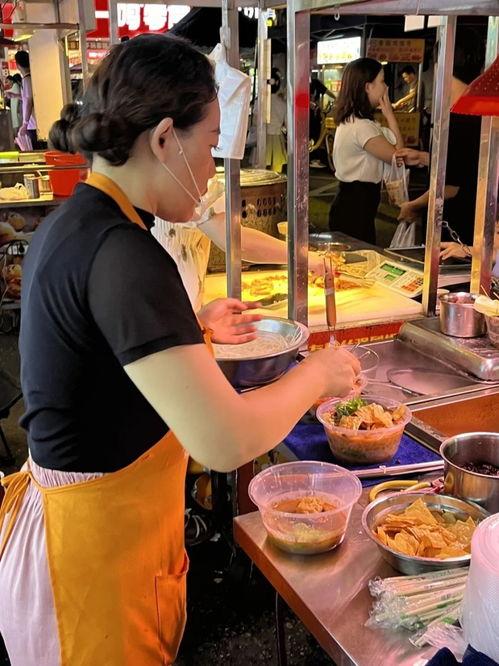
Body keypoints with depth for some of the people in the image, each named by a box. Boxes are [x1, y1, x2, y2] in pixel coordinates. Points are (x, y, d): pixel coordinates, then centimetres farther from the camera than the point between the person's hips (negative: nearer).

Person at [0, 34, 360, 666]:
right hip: (99, 541, -8)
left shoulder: (69, 222, 2)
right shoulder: (120, 252, -28)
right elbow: (224, 441, -32)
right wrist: (317, 373, -16)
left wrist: (192, 326, 13)